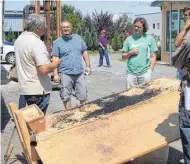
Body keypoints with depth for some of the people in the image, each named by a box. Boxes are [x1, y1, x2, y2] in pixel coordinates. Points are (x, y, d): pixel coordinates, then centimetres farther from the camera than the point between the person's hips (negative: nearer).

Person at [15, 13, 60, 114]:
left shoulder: (19, 39, 8)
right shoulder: (37, 43, -21)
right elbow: (44, 69, -28)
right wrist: (56, 63, -10)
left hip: (23, 88, 9)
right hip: (38, 90, -8)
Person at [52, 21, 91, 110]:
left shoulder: (78, 38, 9)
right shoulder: (57, 42, -1)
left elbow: (84, 52, 14)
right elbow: (55, 59, -5)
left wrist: (88, 66, 8)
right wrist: (55, 74, -11)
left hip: (79, 72, 3)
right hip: (65, 73, -2)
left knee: (83, 95, 7)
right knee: (66, 96, 4)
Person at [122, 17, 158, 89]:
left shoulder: (149, 38, 4)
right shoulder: (129, 39, 9)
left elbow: (153, 57, 3)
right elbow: (123, 56, 13)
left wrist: (150, 71, -5)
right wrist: (130, 53, -7)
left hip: (145, 73, -2)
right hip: (131, 73, 2)